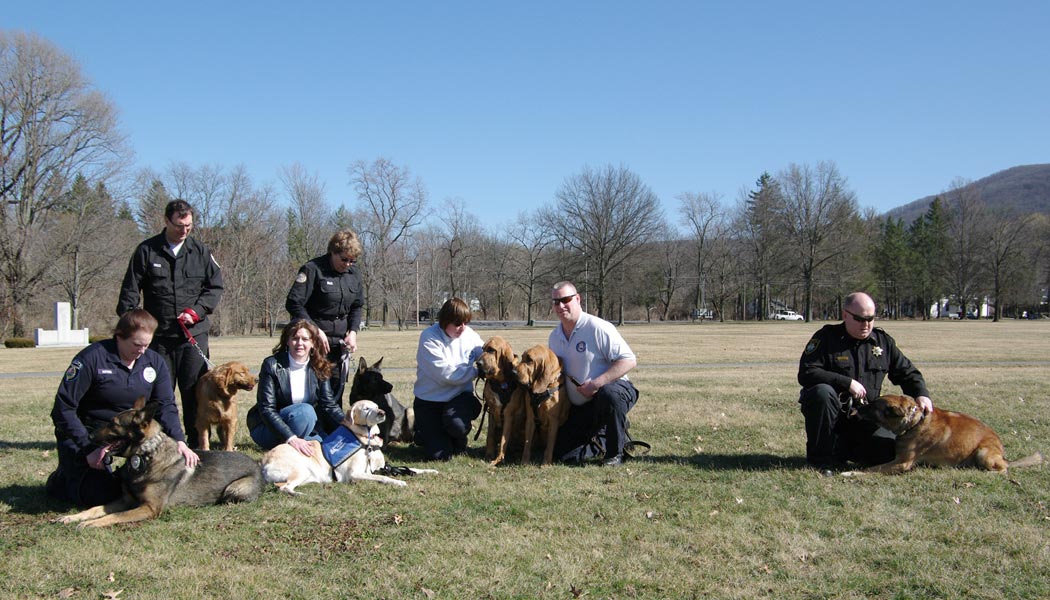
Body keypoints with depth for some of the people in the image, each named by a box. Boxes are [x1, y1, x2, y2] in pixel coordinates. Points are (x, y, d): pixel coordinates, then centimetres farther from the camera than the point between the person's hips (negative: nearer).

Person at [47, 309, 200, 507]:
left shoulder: (155, 363, -2)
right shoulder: (92, 358, -17)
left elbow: (165, 406, -6)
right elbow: (64, 407, -17)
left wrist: (179, 441, -24)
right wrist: (87, 448, -23)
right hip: (85, 433, -5)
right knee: (99, 495, -21)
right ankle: (61, 480, 12)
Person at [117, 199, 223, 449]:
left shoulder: (201, 251, 8)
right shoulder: (146, 251, 4)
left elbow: (215, 286, 10)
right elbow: (130, 291, 4)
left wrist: (196, 311, -6)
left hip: (194, 334, 0)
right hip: (159, 335, 0)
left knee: (195, 391, -1)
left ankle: (197, 443, 5)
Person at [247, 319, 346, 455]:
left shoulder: (318, 368, -2)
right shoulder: (272, 365, -15)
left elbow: (329, 404, -5)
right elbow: (266, 409, -21)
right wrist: (291, 438, -33)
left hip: (307, 426, 5)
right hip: (268, 428, -5)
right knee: (305, 410, -32)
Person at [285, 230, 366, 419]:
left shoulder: (354, 272, 8)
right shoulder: (313, 270, -11)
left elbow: (357, 307, 18)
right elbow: (293, 304, -12)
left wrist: (353, 331, 0)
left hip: (340, 340, 6)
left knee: (337, 386, 8)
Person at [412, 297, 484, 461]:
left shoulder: (469, 335, -1)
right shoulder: (429, 337, -14)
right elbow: (446, 373, -22)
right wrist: (478, 370, -21)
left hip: (460, 397, 3)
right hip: (429, 400, -2)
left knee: (457, 423, -33)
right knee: (439, 455, -13)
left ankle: (459, 441, 6)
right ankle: (427, 433, 24)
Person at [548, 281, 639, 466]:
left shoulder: (598, 328, -16)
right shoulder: (554, 337, 6)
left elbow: (629, 360, -21)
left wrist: (596, 384, -28)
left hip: (614, 389, -6)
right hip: (580, 407, 6)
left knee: (609, 394, -42)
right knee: (563, 453, -5)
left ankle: (616, 453, -19)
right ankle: (603, 439, 20)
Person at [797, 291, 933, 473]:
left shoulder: (883, 340, 9)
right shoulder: (826, 337, -6)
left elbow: (907, 372, 14)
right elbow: (806, 374, -17)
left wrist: (921, 394, -6)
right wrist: (847, 382, -22)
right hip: (833, 413, -4)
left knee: (889, 452, -16)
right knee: (822, 392, -36)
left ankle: (843, 448, 15)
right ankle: (820, 457, -20)